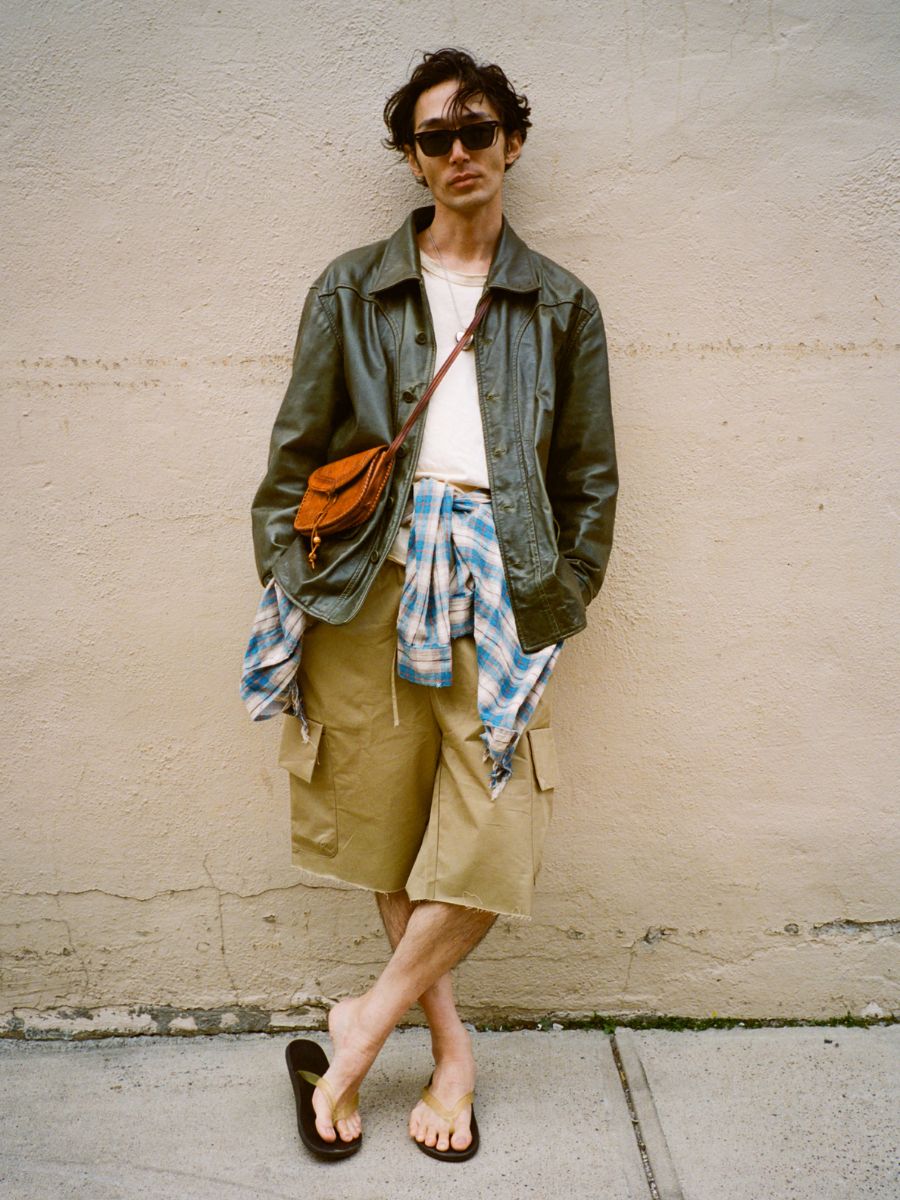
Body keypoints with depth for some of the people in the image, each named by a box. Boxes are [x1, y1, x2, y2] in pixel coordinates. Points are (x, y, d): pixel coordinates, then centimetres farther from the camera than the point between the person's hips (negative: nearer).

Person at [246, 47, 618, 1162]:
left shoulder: (562, 306, 13)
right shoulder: (352, 289, 12)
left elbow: (589, 480, 14)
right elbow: (296, 451, 9)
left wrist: (559, 602, 5)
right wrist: (288, 588, 2)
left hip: (498, 578, 0)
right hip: (369, 571, 0)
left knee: (492, 835, -9)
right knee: (387, 820, 4)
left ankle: (362, 1028, 13)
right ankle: (450, 1051, 21)